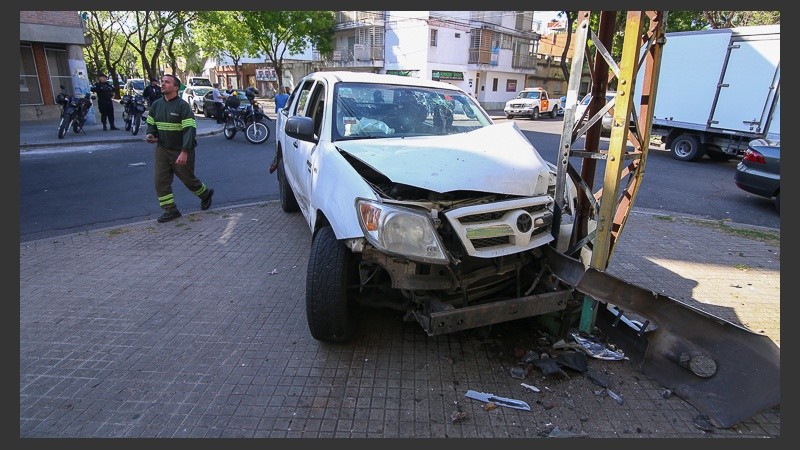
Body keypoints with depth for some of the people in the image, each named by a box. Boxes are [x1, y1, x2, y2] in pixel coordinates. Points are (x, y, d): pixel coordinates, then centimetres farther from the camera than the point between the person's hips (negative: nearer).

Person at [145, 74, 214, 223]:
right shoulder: (156, 105, 6)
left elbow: (190, 129, -22)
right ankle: (170, 210, 9)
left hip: (182, 151, -5)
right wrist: (150, 134, -5)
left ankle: (206, 194, 37)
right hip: (162, 149, 6)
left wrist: (185, 152, -29)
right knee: (161, 181, -1)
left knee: (188, 179, 9)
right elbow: (151, 123, 18)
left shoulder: (182, 106, -14)